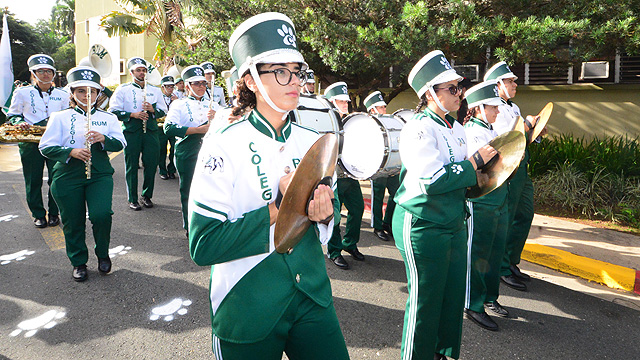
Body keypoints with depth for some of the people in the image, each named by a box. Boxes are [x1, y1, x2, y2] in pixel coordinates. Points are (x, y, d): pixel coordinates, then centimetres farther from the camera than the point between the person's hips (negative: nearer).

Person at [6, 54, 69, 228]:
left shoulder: (62, 95, 11)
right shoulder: (22, 93, 7)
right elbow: (12, 115, 10)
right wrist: (20, 123, -11)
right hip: (30, 143, 0)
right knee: (33, 180, 3)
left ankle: (54, 213, 15)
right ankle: (38, 214, 18)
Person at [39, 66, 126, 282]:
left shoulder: (108, 117, 9)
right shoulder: (60, 117, 5)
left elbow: (120, 144, 0)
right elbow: (46, 147, -1)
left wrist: (104, 139, -20)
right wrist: (71, 152, -18)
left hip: (100, 174, 0)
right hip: (67, 177, 0)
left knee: (101, 214, -16)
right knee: (73, 222, 6)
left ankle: (103, 254, 12)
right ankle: (79, 263, 26)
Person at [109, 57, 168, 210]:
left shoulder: (155, 90, 14)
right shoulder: (123, 89, 5)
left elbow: (163, 111, 13)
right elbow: (114, 111, -2)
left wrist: (152, 110, -8)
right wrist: (132, 114, -15)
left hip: (150, 131, 3)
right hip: (131, 131, -2)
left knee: (151, 164, 3)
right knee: (132, 166, 1)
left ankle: (146, 196, 20)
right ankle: (132, 199, 12)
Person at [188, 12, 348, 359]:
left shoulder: (313, 142, 0)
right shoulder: (223, 145, -15)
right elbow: (203, 245, -20)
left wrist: (324, 215, -13)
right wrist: (280, 209, -25)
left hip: (312, 296, 4)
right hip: (247, 311, -4)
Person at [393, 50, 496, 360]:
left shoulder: (456, 128, 12)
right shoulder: (418, 128, -15)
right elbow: (433, 181, -26)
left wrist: (474, 177, 3)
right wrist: (476, 161, -16)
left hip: (454, 224, 9)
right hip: (422, 226, -8)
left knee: (453, 296, 16)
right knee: (425, 301, 3)